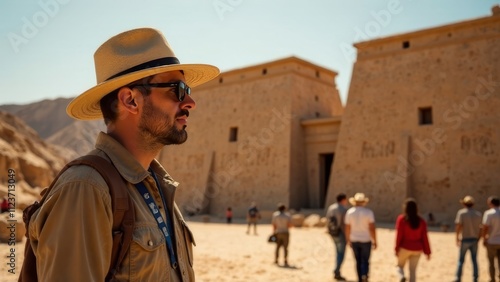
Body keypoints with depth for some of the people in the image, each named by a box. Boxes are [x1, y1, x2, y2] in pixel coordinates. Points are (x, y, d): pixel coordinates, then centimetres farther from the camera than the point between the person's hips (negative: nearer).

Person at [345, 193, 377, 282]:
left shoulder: (349, 212, -5)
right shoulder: (368, 212, -12)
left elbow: (347, 228, -3)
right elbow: (372, 228, -14)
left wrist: (348, 240, 11)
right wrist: (375, 241, -5)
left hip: (354, 240, 2)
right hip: (366, 240, -2)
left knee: (358, 261, 15)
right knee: (365, 261, 6)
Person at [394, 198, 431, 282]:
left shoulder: (401, 219, -10)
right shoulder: (421, 221, 0)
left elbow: (399, 235, -11)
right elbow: (424, 238, 0)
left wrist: (397, 249, -2)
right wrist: (427, 252, 8)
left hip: (404, 248, -2)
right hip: (417, 249, 3)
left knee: (400, 266, 18)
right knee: (413, 270, 10)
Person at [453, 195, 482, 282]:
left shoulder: (461, 212, -9)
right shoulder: (478, 214, 3)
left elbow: (458, 226, -15)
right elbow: (480, 228, 3)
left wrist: (457, 238, -8)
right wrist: (478, 239, 12)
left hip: (465, 239, -3)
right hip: (474, 239, 3)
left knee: (461, 260, 5)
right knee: (474, 260, 11)